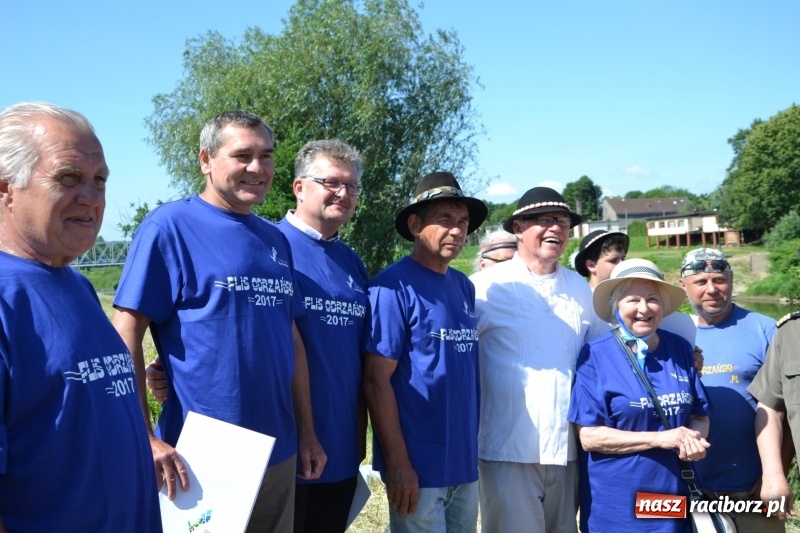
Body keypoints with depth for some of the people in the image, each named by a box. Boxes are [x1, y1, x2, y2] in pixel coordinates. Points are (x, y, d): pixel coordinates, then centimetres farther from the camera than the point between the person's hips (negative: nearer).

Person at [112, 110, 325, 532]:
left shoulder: (275, 239, 8)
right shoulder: (169, 225, -10)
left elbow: (292, 339, 12)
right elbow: (126, 335, -13)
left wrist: (307, 431, 10)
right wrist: (142, 438, -18)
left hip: (279, 454, 6)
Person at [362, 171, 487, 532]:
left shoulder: (464, 287, 8)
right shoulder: (393, 286, -13)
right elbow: (376, 380, -16)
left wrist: (473, 447, 12)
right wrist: (397, 462, -18)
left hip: (466, 462, 7)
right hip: (418, 467, -7)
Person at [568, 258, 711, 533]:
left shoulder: (680, 349, 2)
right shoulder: (596, 355, -11)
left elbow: (700, 415, 9)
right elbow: (589, 436, -14)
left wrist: (694, 438, -13)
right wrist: (660, 439, -19)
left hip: (675, 497, 4)